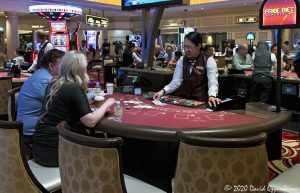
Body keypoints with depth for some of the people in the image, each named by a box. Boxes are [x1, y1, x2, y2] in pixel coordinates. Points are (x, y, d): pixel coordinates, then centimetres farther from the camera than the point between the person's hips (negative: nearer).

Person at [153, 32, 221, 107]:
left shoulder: (208, 61, -7)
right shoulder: (182, 60, 5)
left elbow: (213, 82, -19)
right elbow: (176, 81, -3)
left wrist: (212, 96, -40)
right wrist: (163, 91, -21)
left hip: (201, 101, -1)